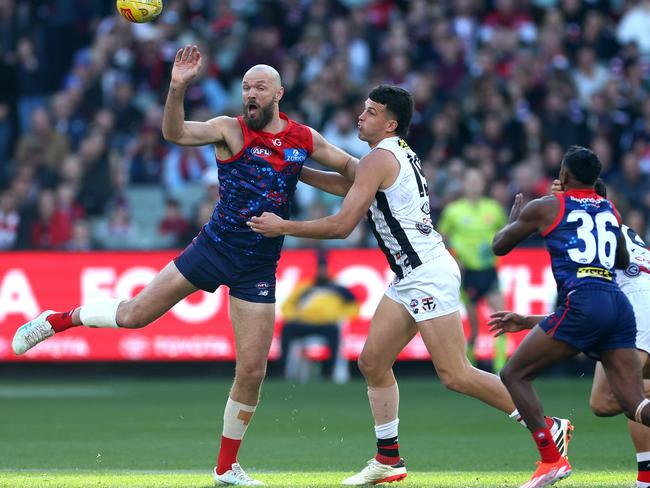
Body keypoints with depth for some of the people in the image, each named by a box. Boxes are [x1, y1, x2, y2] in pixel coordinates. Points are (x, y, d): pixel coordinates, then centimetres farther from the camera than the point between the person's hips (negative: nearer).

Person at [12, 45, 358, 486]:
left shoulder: (304, 139, 5)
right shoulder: (230, 130, -5)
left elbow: (351, 166, 18)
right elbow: (176, 133, -20)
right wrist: (178, 88, -37)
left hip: (259, 268, 2)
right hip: (215, 247, -2)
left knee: (252, 372, -1)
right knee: (135, 314, -5)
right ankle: (57, 320, 23)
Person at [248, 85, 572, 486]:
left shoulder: (379, 159, -12)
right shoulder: (400, 154, 17)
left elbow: (341, 226, -15)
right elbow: (348, 184, 33)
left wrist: (283, 227, -6)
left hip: (428, 274, -10)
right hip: (410, 277, 10)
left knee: (456, 375, -11)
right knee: (373, 363, 10)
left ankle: (549, 429, -6)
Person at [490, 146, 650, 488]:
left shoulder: (546, 208, 9)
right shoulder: (611, 211, 23)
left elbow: (499, 246, 22)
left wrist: (514, 216, 41)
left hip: (582, 303, -6)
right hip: (620, 306, 6)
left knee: (514, 374, 7)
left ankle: (551, 460, -5)